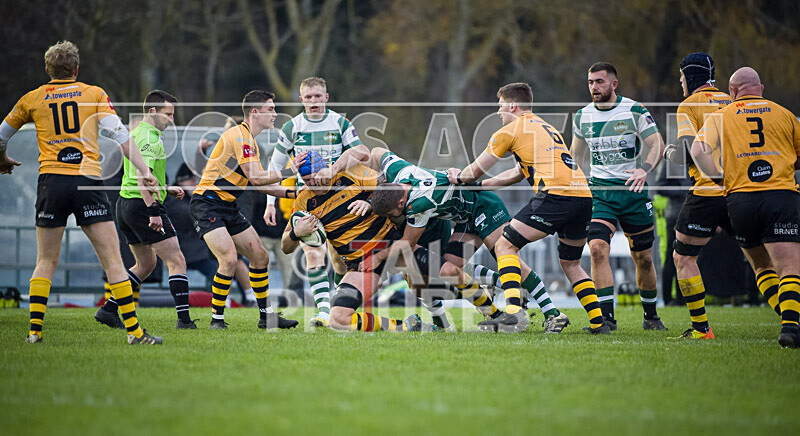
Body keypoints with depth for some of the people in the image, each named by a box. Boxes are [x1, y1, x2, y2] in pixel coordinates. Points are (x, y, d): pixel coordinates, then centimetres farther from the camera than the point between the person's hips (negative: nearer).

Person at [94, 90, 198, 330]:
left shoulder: (135, 134, 17)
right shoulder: (150, 139, -15)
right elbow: (141, 177, -26)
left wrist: (166, 189, 23)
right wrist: (153, 211, -30)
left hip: (125, 203, 10)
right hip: (142, 205, -10)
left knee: (145, 264, 20)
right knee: (176, 261, -6)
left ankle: (109, 309, 14)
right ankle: (184, 319, -12)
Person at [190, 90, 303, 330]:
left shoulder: (250, 140, 16)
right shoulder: (239, 135, -16)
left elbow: (258, 182, 21)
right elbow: (256, 178, -22)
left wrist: (289, 192, 12)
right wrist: (289, 171, -15)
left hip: (228, 207, 10)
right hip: (207, 204, -10)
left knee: (260, 256, 8)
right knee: (229, 259, -22)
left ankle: (266, 316, 17)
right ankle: (217, 319, -10)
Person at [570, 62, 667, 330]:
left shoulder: (634, 111, -5)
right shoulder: (582, 116, 6)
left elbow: (656, 144, -9)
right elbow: (576, 155, 20)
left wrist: (644, 170, -26)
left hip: (633, 190, -2)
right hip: (599, 191, 2)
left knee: (643, 257, 6)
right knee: (598, 248, -19)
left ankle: (650, 316, 26)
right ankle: (607, 316, -18)